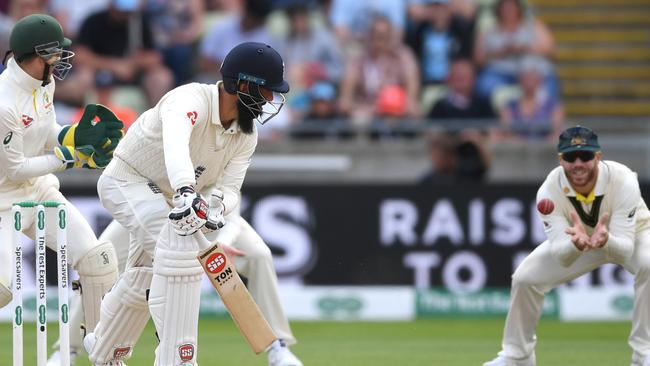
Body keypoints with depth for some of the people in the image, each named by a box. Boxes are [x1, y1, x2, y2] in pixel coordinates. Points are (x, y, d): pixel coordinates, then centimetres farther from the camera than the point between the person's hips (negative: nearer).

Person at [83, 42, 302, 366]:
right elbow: (175, 142, -55)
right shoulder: (191, 100, -33)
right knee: (179, 246, -30)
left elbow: (229, 188, -13)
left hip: (166, 197, 9)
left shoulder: (246, 134, -8)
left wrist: (216, 208, -38)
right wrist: (186, 191, -72)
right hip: (126, 181, -9)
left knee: (144, 279, 20)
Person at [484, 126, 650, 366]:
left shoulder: (623, 181, -36)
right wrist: (576, 244, -59)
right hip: (576, 236, 3)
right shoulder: (549, 191, -30)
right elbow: (561, 256, -35)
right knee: (525, 278, -10)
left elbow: (625, 251, -40)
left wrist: (606, 240, -64)